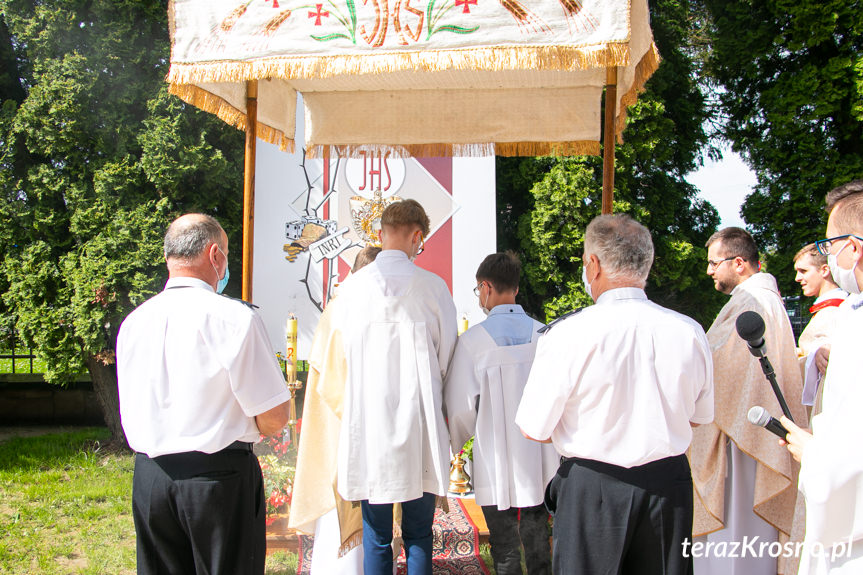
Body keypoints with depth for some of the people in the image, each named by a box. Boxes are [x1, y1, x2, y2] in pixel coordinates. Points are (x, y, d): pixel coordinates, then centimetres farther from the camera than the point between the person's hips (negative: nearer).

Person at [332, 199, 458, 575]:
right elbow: (446, 357, 2)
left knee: (376, 539, 10)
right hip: (419, 428, -1)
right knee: (419, 536, 10)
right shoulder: (432, 287, -5)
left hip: (368, 423, 1)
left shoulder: (351, 288, -2)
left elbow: (338, 357, 7)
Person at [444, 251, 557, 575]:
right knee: (538, 545, 15)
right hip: (540, 463, 3)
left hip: (496, 464, -3)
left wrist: (457, 443, 11)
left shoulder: (472, 340, -12)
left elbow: (461, 407, -9)